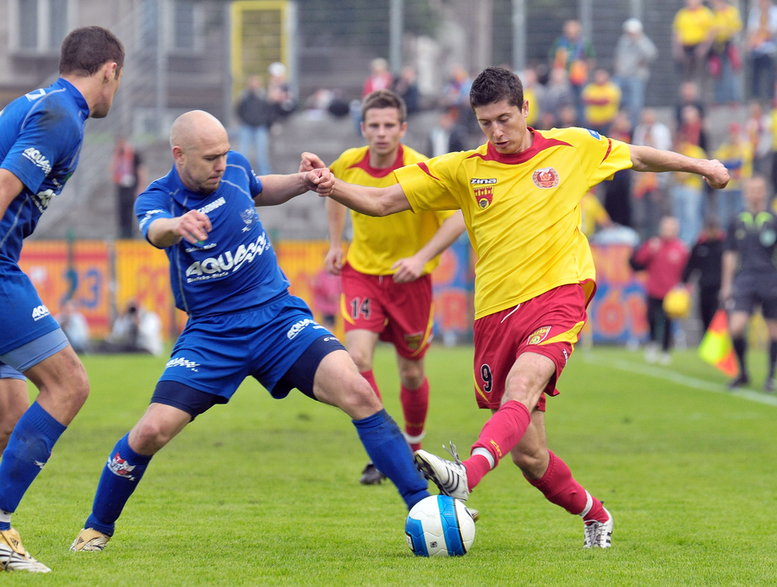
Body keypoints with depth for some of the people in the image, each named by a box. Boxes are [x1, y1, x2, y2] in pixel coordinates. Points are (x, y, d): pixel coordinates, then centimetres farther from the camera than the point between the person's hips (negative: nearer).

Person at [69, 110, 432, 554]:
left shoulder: (235, 168, -1)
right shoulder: (159, 197, -13)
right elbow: (155, 230, -40)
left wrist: (303, 182, 6)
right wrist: (178, 226, -64)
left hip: (279, 316, 2)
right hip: (211, 333, -2)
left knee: (358, 393, -20)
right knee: (152, 431, -15)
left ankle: (421, 505, -13)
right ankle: (97, 529, 11)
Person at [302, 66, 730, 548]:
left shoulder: (573, 148, 7)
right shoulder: (463, 169, 7)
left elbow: (637, 157, 26)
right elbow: (380, 202, 3)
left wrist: (699, 165, 28)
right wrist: (331, 186, -15)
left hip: (556, 296, -3)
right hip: (496, 312, 3)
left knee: (521, 385, -34)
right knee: (529, 455, 2)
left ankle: (467, 474, -58)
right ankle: (594, 515, 29)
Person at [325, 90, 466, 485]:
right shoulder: (349, 164, -7)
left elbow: (457, 219, -18)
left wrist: (421, 258, -28)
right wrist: (335, 244, 13)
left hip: (408, 279, -2)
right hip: (360, 273, 2)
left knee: (411, 374, 8)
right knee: (358, 358, -19)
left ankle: (413, 447, 36)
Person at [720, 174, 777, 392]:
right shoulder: (737, 223, 10)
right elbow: (730, 255, 15)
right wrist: (727, 284, 13)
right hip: (744, 282, 1)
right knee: (736, 327, -13)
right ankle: (743, 373, 4)